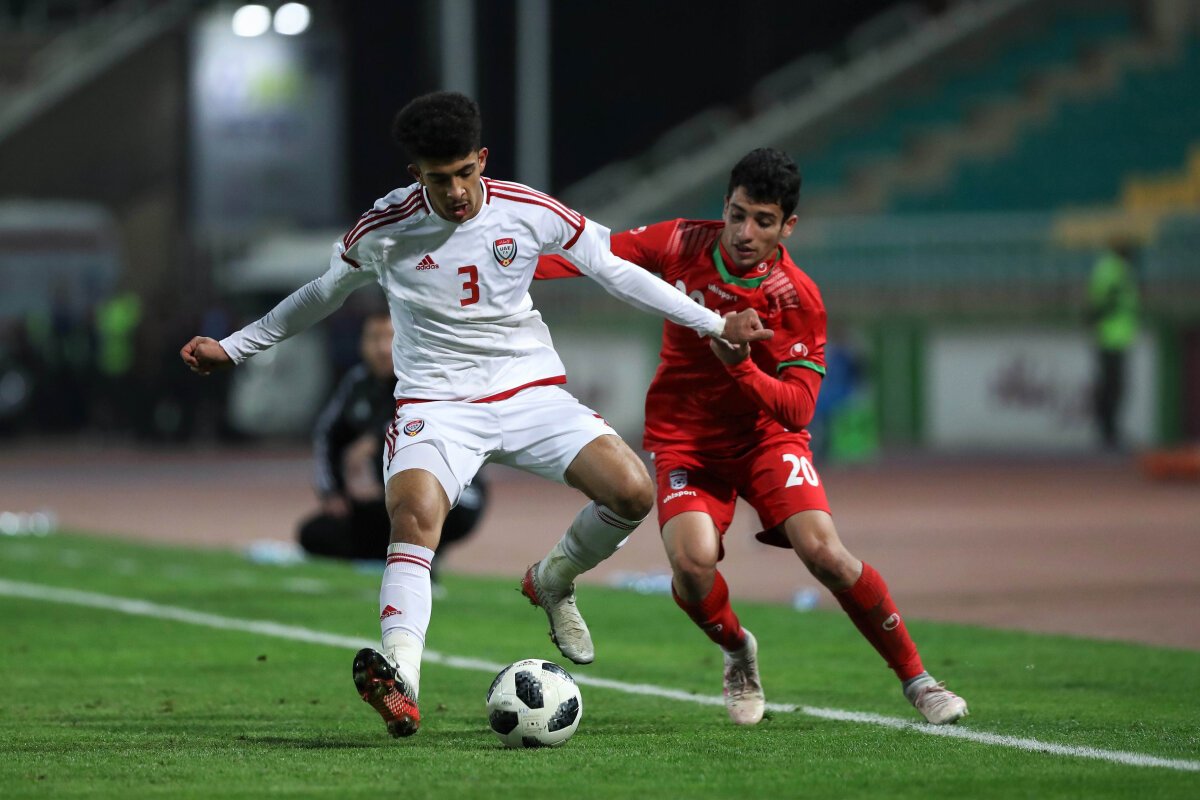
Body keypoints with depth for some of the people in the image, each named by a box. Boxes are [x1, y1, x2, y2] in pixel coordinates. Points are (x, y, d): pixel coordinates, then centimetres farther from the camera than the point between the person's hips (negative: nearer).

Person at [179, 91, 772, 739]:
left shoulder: (529, 212, -6)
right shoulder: (384, 229, -7)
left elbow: (614, 271, 6)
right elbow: (321, 295, 12)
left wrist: (714, 324, 6)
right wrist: (232, 347, 15)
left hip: (530, 390, 2)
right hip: (436, 404, -2)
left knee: (633, 492, -18)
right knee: (414, 514, -33)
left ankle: (551, 582, 14)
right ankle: (400, 685, -47)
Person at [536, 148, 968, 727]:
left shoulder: (798, 300, -16)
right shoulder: (682, 244, -11)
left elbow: (798, 408, -18)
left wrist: (742, 369, -35)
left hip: (766, 436, -1)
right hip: (684, 440, 1)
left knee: (824, 553, -22)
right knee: (693, 563, -26)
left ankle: (915, 678, -3)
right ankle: (737, 651, 9)